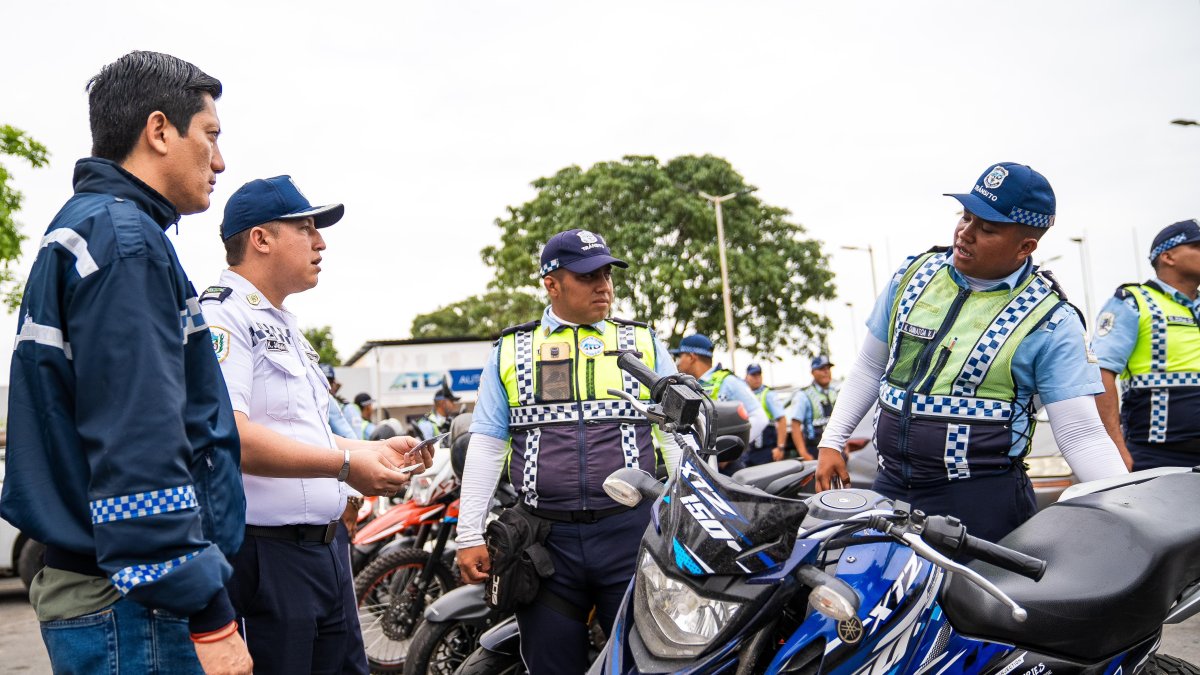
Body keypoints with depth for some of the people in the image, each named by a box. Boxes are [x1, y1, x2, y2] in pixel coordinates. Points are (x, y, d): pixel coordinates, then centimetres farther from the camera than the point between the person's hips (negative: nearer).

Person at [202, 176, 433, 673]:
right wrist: (345, 465, -24)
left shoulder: (285, 326, 20)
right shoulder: (222, 314, -13)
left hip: (327, 549, 10)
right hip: (264, 557, -10)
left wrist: (371, 450, 14)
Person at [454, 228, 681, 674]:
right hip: (546, 538, 0)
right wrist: (469, 536, 2)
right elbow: (485, 446, 8)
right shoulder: (510, 351, 9)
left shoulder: (644, 343, 9)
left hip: (631, 532, 0)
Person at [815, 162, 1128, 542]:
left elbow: (1081, 434, -10)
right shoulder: (914, 274, 5)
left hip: (982, 498, -4)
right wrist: (832, 442, 11)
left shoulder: (1049, 322, -8)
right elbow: (870, 367, 14)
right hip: (890, 486, 4)